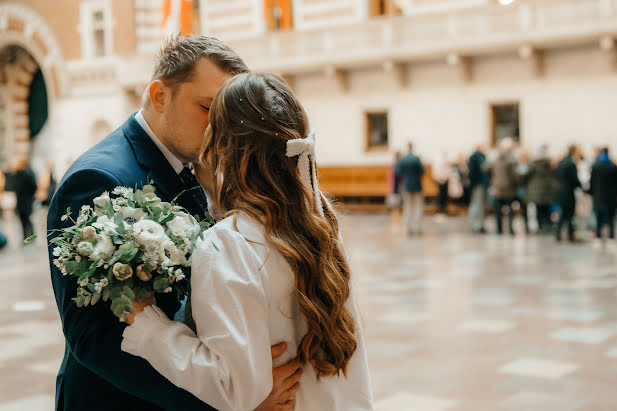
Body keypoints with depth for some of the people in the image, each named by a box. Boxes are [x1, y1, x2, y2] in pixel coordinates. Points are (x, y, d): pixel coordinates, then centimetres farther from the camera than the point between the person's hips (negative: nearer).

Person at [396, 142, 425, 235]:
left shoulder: (402, 160, -4)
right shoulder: (417, 159, -11)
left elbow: (398, 173, -5)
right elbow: (422, 171, -14)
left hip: (406, 186, 2)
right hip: (416, 186, -2)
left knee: (407, 207, 9)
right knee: (418, 207, 5)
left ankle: (408, 228, 7)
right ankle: (417, 228, 1)